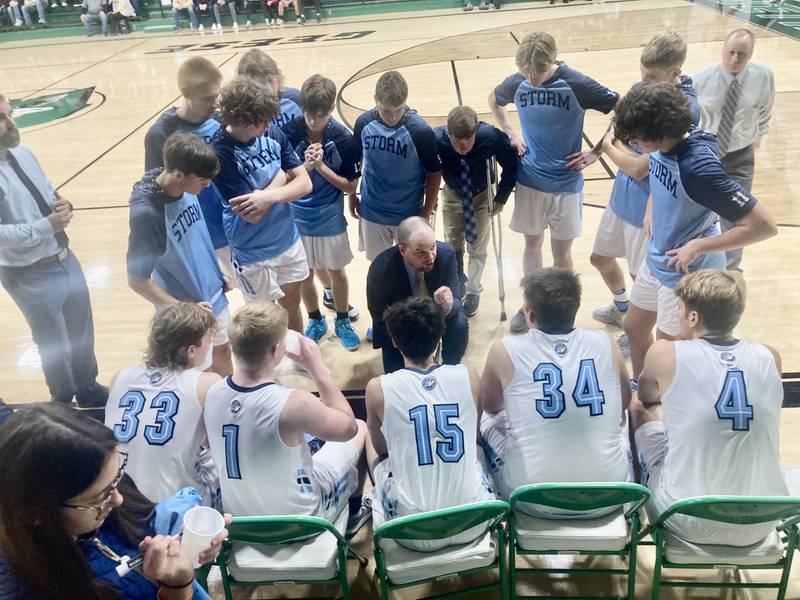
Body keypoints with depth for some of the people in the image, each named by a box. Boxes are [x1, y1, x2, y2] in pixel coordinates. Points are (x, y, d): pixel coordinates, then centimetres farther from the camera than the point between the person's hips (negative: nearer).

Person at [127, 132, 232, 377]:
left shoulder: (187, 188, -10)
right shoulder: (147, 212, -30)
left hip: (213, 294, 7)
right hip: (186, 307, -7)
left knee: (223, 350, 24)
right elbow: (136, 280, -23)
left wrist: (219, 274, 13)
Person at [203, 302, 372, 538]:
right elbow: (349, 426, -13)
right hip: (297, 523, -5)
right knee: (361, 430, 14)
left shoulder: (213, 393, -16)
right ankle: (353, 514, 39)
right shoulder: (292, 403, -34)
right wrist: (318, 369, -13)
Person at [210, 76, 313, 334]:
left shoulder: (273, 134, -9)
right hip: (254, 253, -5)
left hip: (288, 240, 5)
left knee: (292, 305, 23)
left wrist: (269, 195, -27)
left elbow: (305, 183, -9)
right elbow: (251, 214, -24)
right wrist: (279, 178, -13)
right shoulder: (220, 152, -23)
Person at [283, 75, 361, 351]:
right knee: (304, 275, 15)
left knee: (336, 272, 15)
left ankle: (342, 321, 38)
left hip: (331, 219, 0)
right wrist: (305, 165, -27)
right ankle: (315, 321, 39)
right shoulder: (289, 133, -15)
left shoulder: (344, 139, -15)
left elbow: (349, 186, -9)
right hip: (297, 219, 1)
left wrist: (320, 166, -23)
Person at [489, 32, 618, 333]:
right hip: (530, 180, 3)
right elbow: (493, 100, 16)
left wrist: (596, 152, -10)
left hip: (566, 183, -2)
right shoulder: (517, 82, -7)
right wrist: (511, 133, 5)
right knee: (532, 243, 15)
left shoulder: (577, 84, -16)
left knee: (562, 253, 6)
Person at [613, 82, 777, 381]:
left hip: (687, 275, -8)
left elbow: (764, 226, -29)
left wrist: (697, 247, -25)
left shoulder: (699, 167, -33)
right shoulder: (661, 147, -10)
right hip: (655, 261, 9)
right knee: (634, 329, 23)